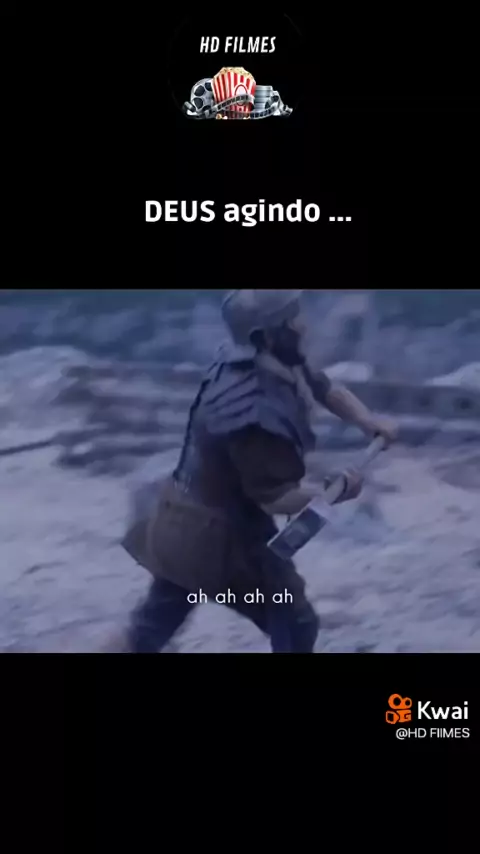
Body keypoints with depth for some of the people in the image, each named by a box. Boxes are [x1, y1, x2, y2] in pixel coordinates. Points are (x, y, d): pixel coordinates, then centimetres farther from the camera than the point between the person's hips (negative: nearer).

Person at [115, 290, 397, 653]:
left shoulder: (274, 364, -3)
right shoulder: (257, 414, -32)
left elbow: (323, 387, 11)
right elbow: (277, 499, -27)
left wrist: (369, 421, -4)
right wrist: (338, 489, -13)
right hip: (217, 538, -9)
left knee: (157, 620, 25)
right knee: (295, 626, 7)